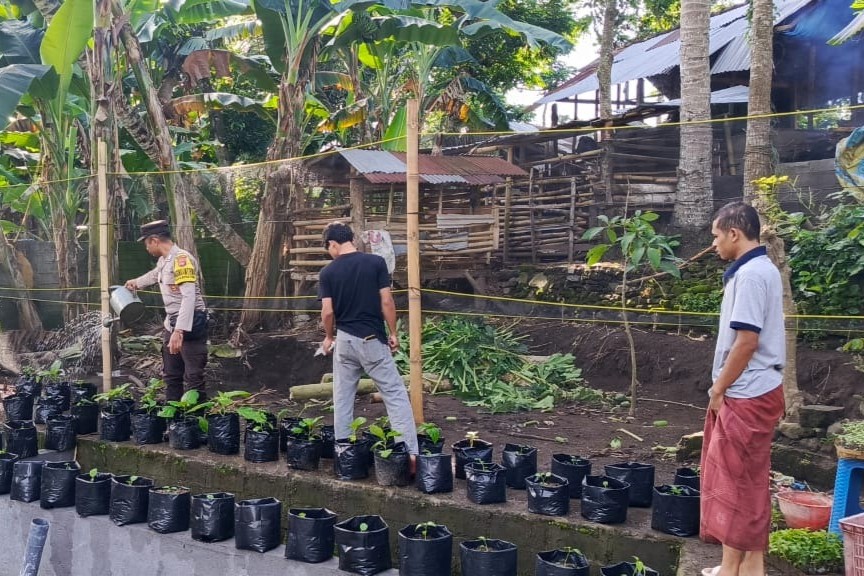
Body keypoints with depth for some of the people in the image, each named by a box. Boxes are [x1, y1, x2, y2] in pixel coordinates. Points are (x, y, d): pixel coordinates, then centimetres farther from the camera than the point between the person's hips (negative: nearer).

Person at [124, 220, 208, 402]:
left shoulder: (181, 259, -19)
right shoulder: (164, 260, 13)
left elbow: (189, 297, -29)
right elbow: (155, 274, 38)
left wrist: (179, 331, -36)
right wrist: (136, 282, 57)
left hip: (191, 323, -10)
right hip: (171, 322, 10)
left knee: (193, 377, -10)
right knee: (170, 375, 16)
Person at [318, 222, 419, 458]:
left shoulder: (328, 272, -2)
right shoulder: (376, 262, -7)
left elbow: (328, 311, -5)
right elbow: (386, 302, -8)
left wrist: (329, 337, 13)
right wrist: (393, 333, 2)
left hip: (344, 339, 2)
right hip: (372, 340, -2)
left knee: (342, 398, 14)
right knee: (395, 395, -1)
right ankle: (409, 451, -8)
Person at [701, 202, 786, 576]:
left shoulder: (749, 275, -19)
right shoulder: (762, 268, 13)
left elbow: (746, 341, -23)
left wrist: (719, 389, -13)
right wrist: (724, 387, 17)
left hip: (746, 395, -10)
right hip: (755, 391, 10)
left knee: (735, 479, 0)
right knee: (749, 479, 15)